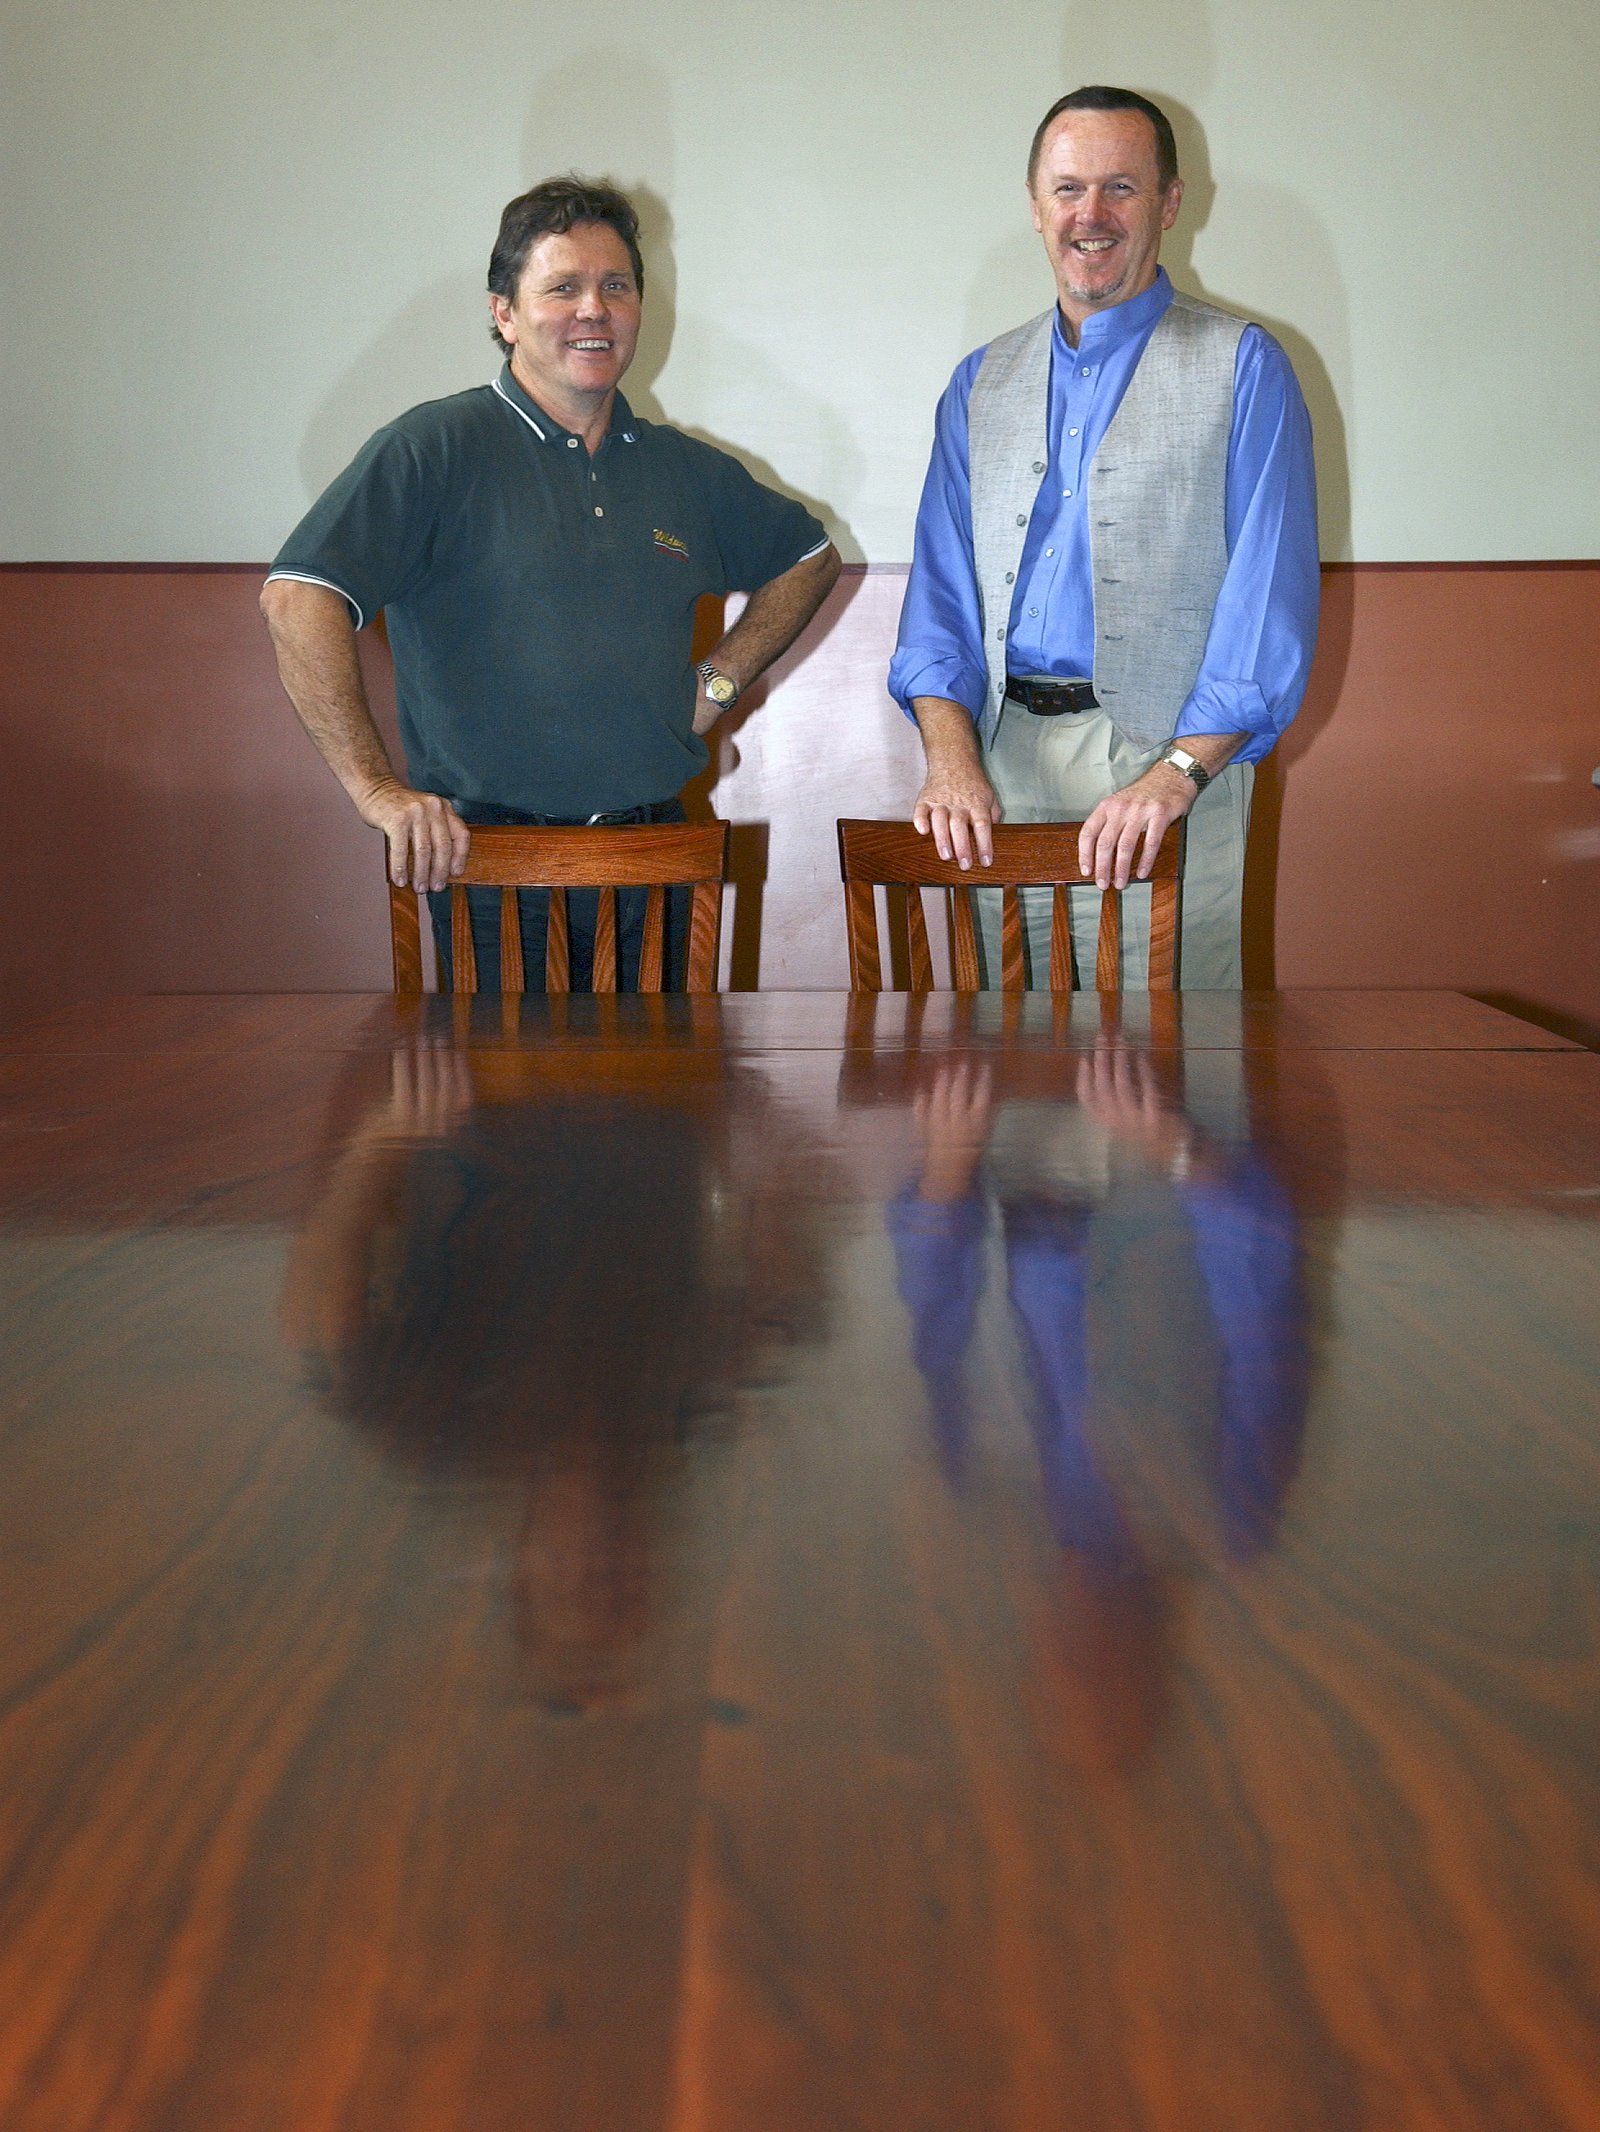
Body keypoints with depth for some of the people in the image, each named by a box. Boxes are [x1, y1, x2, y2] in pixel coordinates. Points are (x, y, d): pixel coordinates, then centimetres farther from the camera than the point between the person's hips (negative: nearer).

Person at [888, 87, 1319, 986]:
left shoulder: (1244, 370, 2)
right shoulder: (981, 383, 16)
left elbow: (1270, 599, -7)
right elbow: (942, 591, 11)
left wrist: (1176, 774, -19)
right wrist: (951, 757, -7)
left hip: (1163, 754, -3)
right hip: (1001, 757, 4)